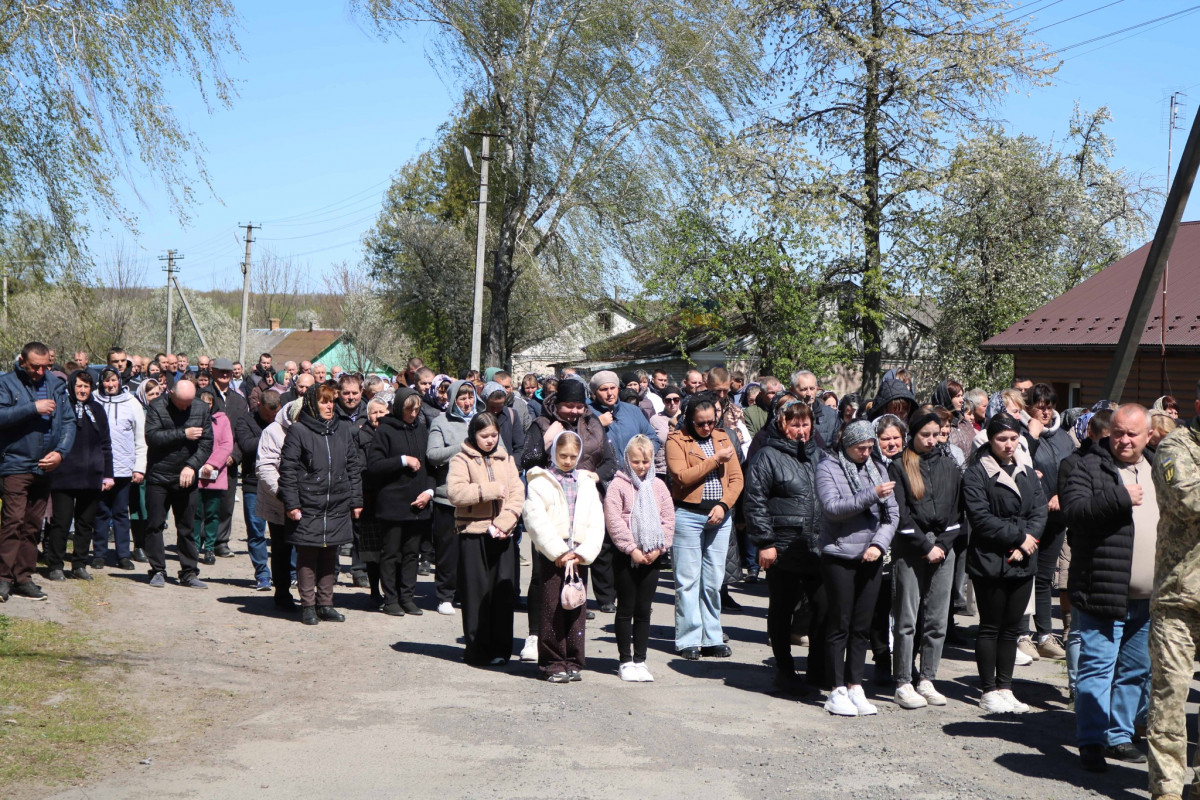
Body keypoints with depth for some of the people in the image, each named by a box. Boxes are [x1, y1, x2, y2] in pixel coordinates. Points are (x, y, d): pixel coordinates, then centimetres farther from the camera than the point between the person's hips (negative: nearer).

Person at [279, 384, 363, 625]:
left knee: (330, 556, 10)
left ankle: (325, 603, 20)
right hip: (308, 508, -4)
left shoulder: (343, 430, 10)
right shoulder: (298, 431, -4)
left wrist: (356, 500, 10)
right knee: (307, 557, 1)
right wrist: (291, 504, -11)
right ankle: (307, 605, 11)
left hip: (337, 507, 4)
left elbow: (354, 467, 13)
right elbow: (287, 469, -6)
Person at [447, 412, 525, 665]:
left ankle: (500, 649, 9)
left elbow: (517, 494, 4)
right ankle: (477, 650, 6)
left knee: (502, 591, 2)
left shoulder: (506, 460, 14)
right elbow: (454, 492, -14)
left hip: (502, 535, 3)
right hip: (473, 533, -3)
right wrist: (490, 490, -17)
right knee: (476, 592, -1)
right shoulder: (461, 460, 1)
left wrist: (503, 523, -10)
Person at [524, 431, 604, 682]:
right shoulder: (540, 482, 3)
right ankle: (553, 664, 4)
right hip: (550, 555, -3)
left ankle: (573, 663, 12)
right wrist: (559, 552, -14)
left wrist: (582, 553, -6)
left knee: (577, 609, 4)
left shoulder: (587, 483, 14)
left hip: (579, 555, 3)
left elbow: (596, 523, 8)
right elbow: (536, 520, -8)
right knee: (552, 609, -4)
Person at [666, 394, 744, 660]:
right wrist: (715, 459, -10)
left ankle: (712, 638, 14)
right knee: (688, 580, -2)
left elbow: (736, 477, 8)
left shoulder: (723, 438, 13)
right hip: (687, 515, -4)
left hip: (720, 516, 4)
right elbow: (682, 477, -14)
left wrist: (723, 505, -7)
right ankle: (689, 640, 4)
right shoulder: (676, 440, 0)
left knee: (714, 580, 7)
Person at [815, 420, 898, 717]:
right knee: (840, 625, 0)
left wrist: (879, 544, -7)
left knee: (862, 626, 8)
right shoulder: (828, 468, -2)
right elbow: (832, 507, -17)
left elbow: (891, 513, 8)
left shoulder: (878, 469, 12)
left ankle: (855, 687, 15)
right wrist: (871, 495, -20)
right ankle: (838, 690, 7)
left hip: (871, 559, 5)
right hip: (838, 558, -4)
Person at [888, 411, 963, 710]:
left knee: (937, 620, 4)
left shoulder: (949, 466, 13)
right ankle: (903, 684, 2)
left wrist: (943, 545, -2)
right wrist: (926, 547, -9)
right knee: (907, 619, -3)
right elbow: (901, 514, -5)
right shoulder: (899, 467, 0)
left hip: (943, 548, 4)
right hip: (910, 550, -4)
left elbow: (957, 510, 11)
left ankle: (926, 680, 12)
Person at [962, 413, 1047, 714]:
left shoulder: (1028, 473, 14)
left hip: (1023, 563, 6)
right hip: (989, 562, -5)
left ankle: (1005, 688, 16)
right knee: (990, 627, 1)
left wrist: (1024, 544, -10)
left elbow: (1039, 512, 6)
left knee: (1012, 628, 9)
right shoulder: (976, 473, -6)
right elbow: (981, 518, -14)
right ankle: (989, 692, 8)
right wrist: (1020, 536, -12)